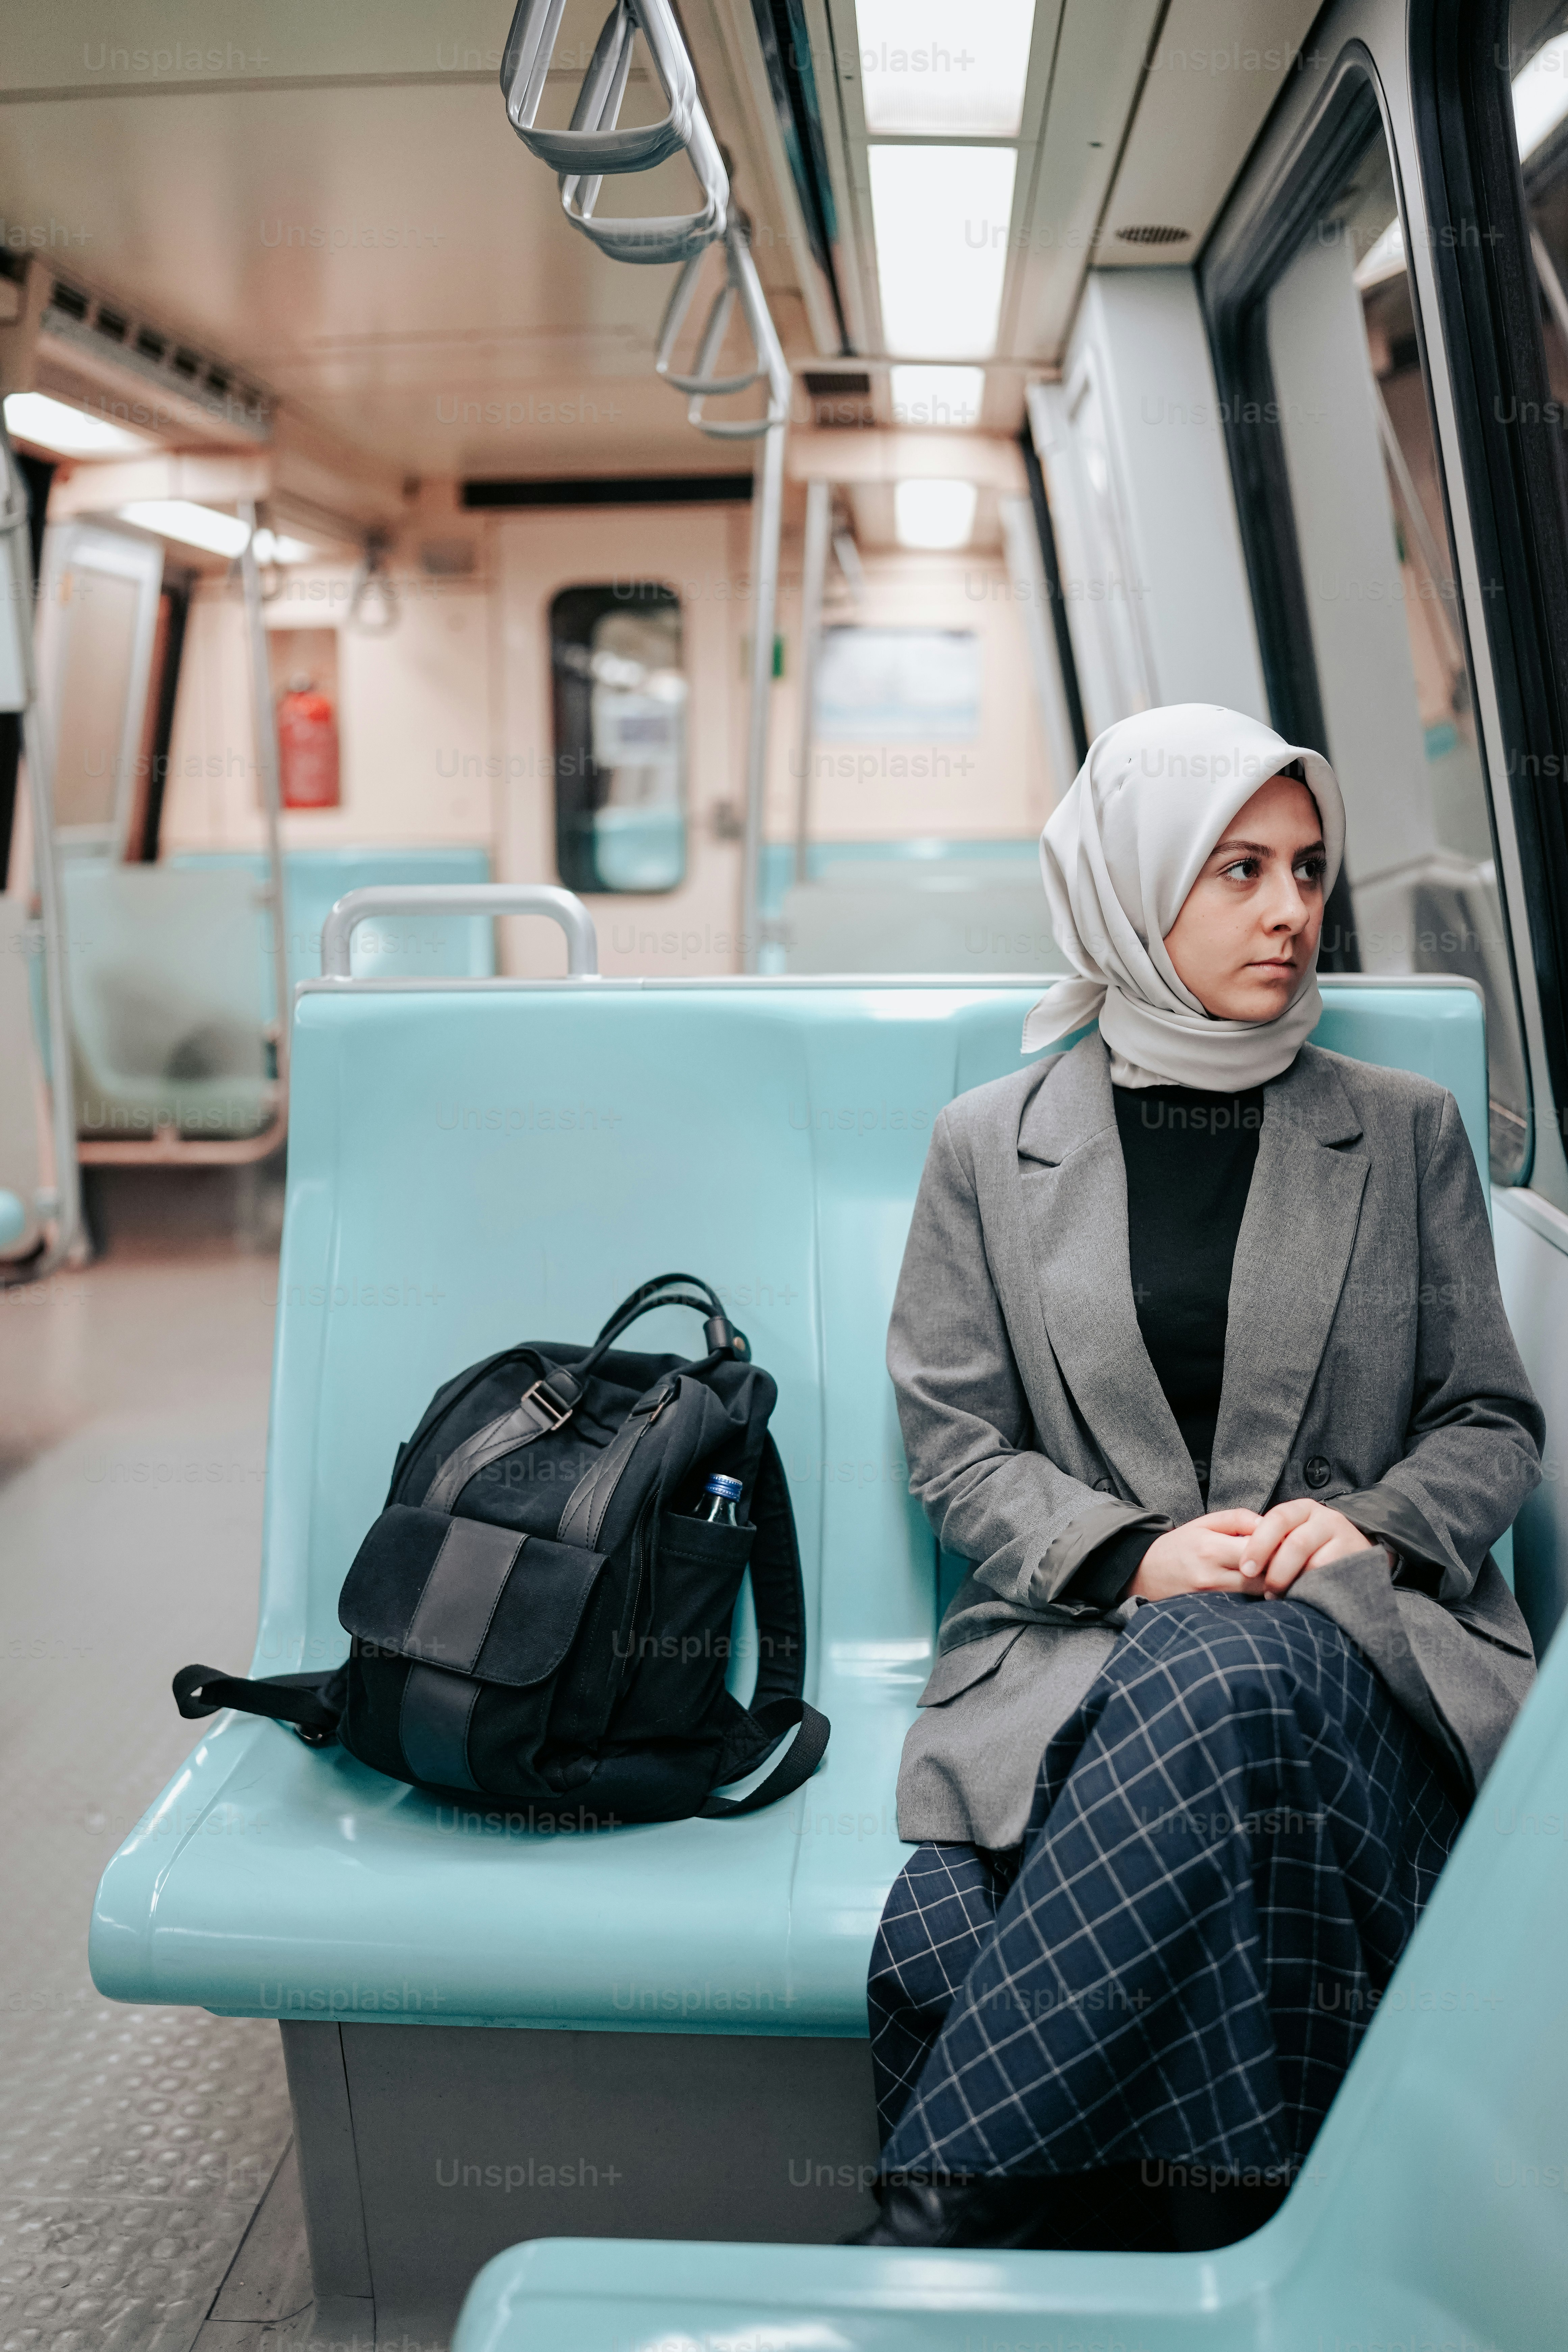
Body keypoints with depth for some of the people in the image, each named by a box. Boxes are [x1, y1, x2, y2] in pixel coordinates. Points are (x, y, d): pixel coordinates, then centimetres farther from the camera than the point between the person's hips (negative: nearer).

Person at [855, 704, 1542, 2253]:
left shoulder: (1406, 1133, 15)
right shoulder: (988, 1148, 11)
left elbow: (1495, 1424, 15)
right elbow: (958, 1449, 7)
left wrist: (1369, 1523, -7)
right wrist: (1134, 1554, -11)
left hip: (1359, 1639, 0)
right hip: (1080, 1639, 0)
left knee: (1220, 1678, -38)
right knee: (945, 1923, -35)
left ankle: (935, 2204, -29)